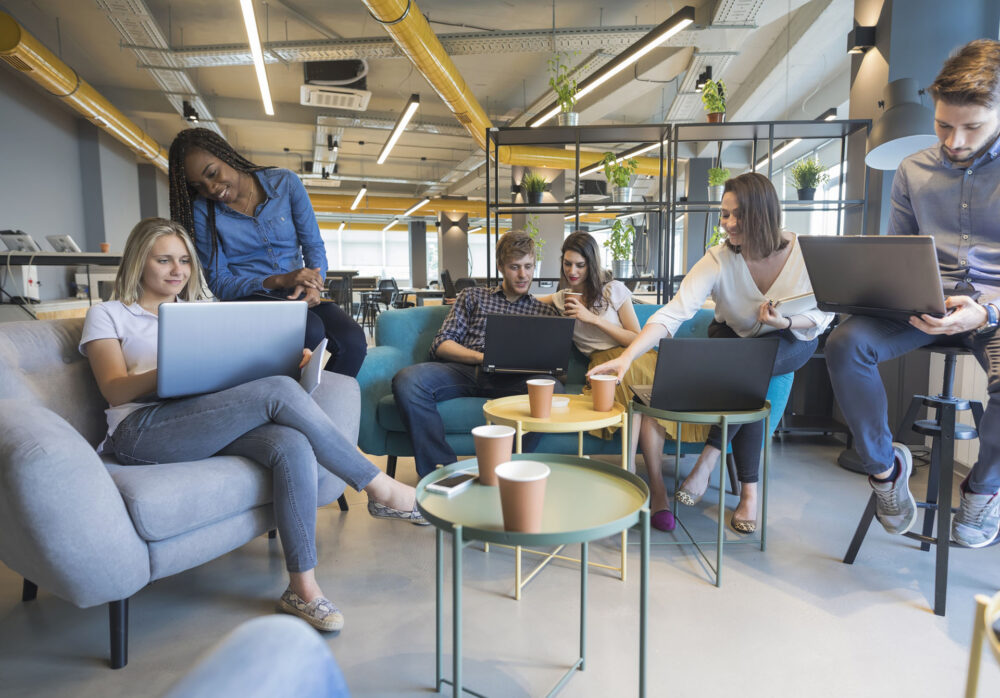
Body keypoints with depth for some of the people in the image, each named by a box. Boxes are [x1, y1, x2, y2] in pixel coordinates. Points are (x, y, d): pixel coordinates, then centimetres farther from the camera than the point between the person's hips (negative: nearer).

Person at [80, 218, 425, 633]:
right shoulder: (107, 316, 15)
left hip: (212, 425, 5)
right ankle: (380, 488, -20)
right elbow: (115, 391, -2)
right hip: (143, 433, -4)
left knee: (292, 445, -30)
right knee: (278, 392, -28)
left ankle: (302, 587, -25)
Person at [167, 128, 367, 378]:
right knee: (311, 330, -35)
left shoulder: (284, 182, 4)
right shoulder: (202, 210, 2)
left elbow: (314, 244, 5)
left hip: (297, 299, 2)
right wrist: (279, 281, -19)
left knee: (353, 339, -28)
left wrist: (313, 285, -17)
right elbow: (218, 282, -2)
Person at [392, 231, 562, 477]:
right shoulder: (472, 296, 24)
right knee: (407, 380, -30)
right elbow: (441, 344, 11)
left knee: (551, 389, -35)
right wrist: (483, 357, -8)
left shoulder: (545, 311, 25)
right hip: (466, 369, 1)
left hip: (513, 379, 0)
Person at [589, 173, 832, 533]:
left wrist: (786, 322, -32)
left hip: (791, 340, -1)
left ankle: (708, 458, -21)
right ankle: (749, 490, -15)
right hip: (734, 338, 1)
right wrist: (625, 357, -48)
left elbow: (823, 315, -8)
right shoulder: (719, 259, -23)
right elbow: (672, 313, -35)